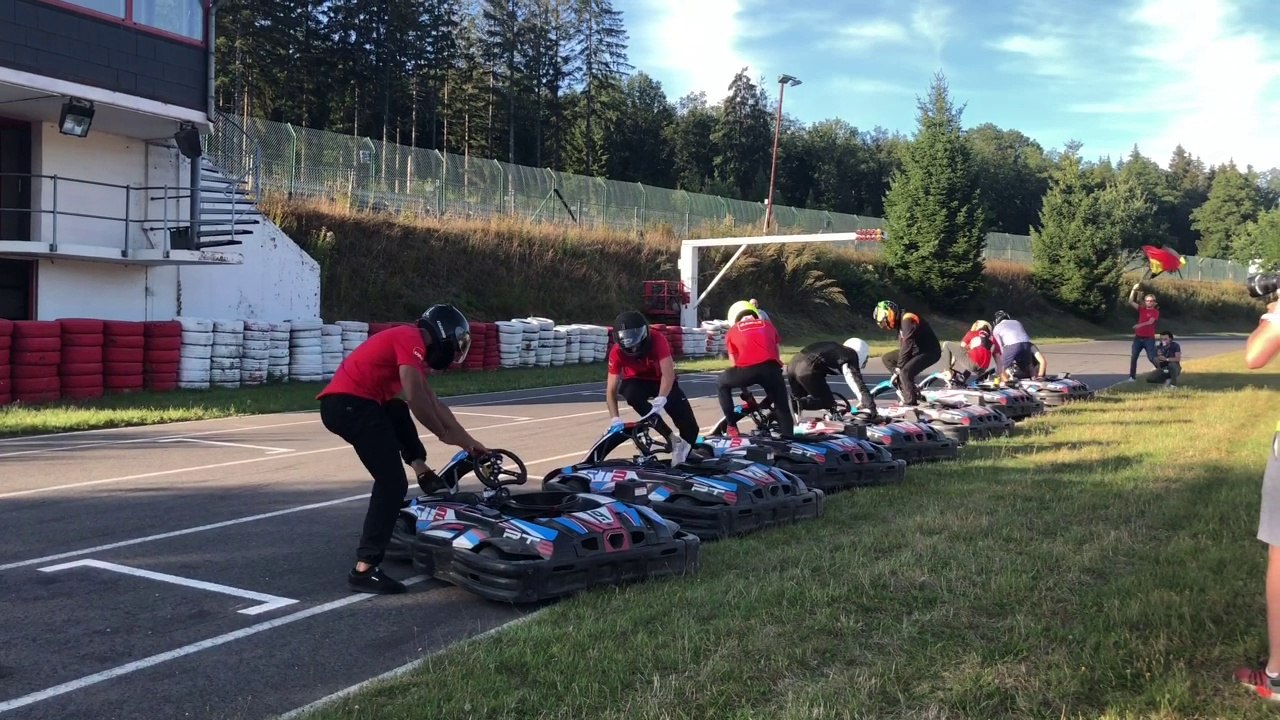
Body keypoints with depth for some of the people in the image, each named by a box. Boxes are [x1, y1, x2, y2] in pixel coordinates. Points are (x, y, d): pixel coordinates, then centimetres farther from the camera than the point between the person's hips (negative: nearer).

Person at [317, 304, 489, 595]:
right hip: (351, 404, -10)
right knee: (392, 483, -9)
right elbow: (416, 398, -15)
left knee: (398, 412, 35)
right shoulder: (411, 339, -3)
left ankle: (424, 474, 17)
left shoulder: (409, 343, 27)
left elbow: (433, 403, 31)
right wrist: (445, 434, -1)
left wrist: (469, 440, 31)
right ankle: (364, 570, -11)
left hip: (344, 404, 10)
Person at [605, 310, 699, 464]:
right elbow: (611, 389, -22)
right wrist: (615, 419, -34)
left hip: (662, 381, 0)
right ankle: (673, 439, -34)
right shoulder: (617, 352, -24)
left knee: (690, 427, -15)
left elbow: (668, 373, -38)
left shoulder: (657, 340, -30)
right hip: (636, 381, 1)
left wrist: (660, 399, -52)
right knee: (632, 394, -38)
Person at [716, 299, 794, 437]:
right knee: (782, 408, 18)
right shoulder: (768, 325, 29)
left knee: (721, 384, 27)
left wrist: (743, 385, 35)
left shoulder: (732, 331, 24)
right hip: (771, 368, 1)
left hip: (746, 369, -1)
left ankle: (731, 426, 20)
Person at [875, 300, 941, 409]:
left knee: (906, 372, -31)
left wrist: (899, 368, -19)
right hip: (916, 350, 10)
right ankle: (906, 388, 2)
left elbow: (907, 346, -25)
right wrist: (898, 368, 7)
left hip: (930, 351, -10)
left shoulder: (908, 320, -19)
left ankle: (911, 402, -18)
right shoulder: (900, 323, 12)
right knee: (886, 358, 7)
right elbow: (902, 347, 15)